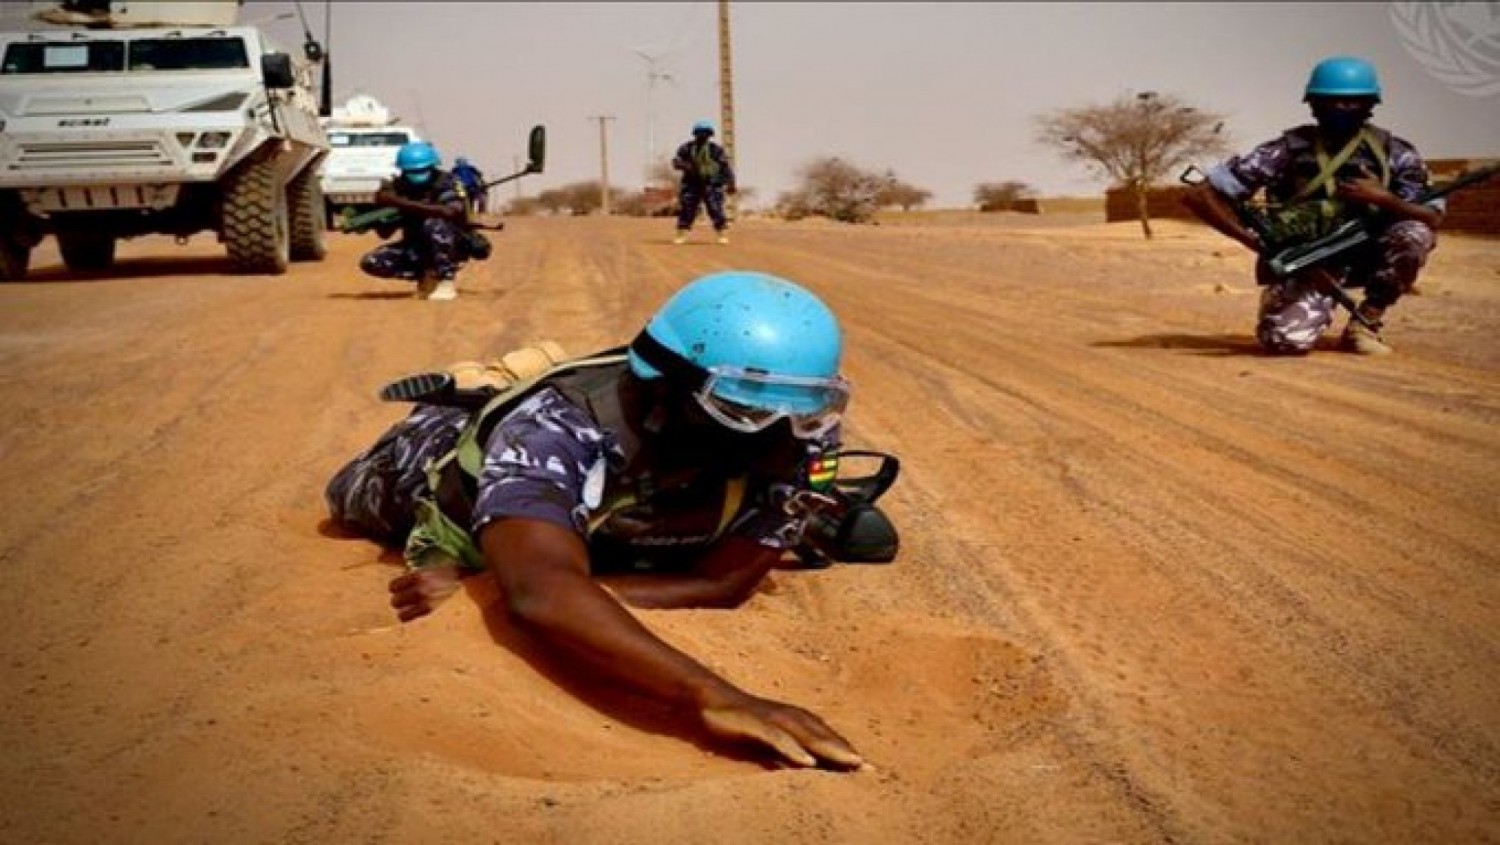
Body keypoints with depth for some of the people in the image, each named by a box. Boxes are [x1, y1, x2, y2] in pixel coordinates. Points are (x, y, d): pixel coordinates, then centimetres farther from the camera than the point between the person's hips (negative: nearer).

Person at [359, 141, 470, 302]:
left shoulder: (446, 182, -17)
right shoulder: (398, 187, -4)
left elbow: (450, 212, -39)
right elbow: (384, 233, -3)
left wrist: (401, 203, -37)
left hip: (451, 247, -5)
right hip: (417, 248, 5)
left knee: (434, 224, -36)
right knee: (371, 262, -14)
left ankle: (446, 279, -20)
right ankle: (427, 275, 1)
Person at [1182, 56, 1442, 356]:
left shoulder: (1393, 153, -5)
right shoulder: (1290, 150, -13)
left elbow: (1432, 220, -14)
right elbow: (1200, 196, -16)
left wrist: (1383, 198, -31)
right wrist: (1262, 245, -21)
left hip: (1364, 259, 3)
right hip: (1306, 264, -3)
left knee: (1414, 233, -26)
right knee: (1286, 340, -30)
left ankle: (1366, 322, -7)